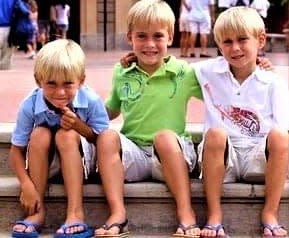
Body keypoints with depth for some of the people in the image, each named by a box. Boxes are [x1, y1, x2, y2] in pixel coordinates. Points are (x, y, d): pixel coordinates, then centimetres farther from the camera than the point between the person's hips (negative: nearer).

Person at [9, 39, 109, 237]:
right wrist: (26, 185, -28)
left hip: (81, 161, -1)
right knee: (40, 134, -29)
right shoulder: (30, 106, -21)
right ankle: (37, 211, -21)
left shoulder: (91, 101, -22)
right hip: (46, 165, 1)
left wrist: (78, 125, -30)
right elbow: (16, 151, -15)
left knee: (66, 135, -31)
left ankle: (75, 213, -33)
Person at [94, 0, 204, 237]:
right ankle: (117, 214, -30)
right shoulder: (122, 73, 10)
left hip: (172, 155, -2)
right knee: (107, 136, -26)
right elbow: (109, 112, 24)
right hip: (133, 154, 3)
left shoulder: (184, 73, 2)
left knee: (165, 136, -35)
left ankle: (186, 214, -32)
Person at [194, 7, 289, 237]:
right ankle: (214, 214, -23)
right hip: (222, 159, 0)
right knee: (215, 133, -32)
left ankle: (270, 213, -16)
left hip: (259, 159, 0)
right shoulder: (209, 72, 6)